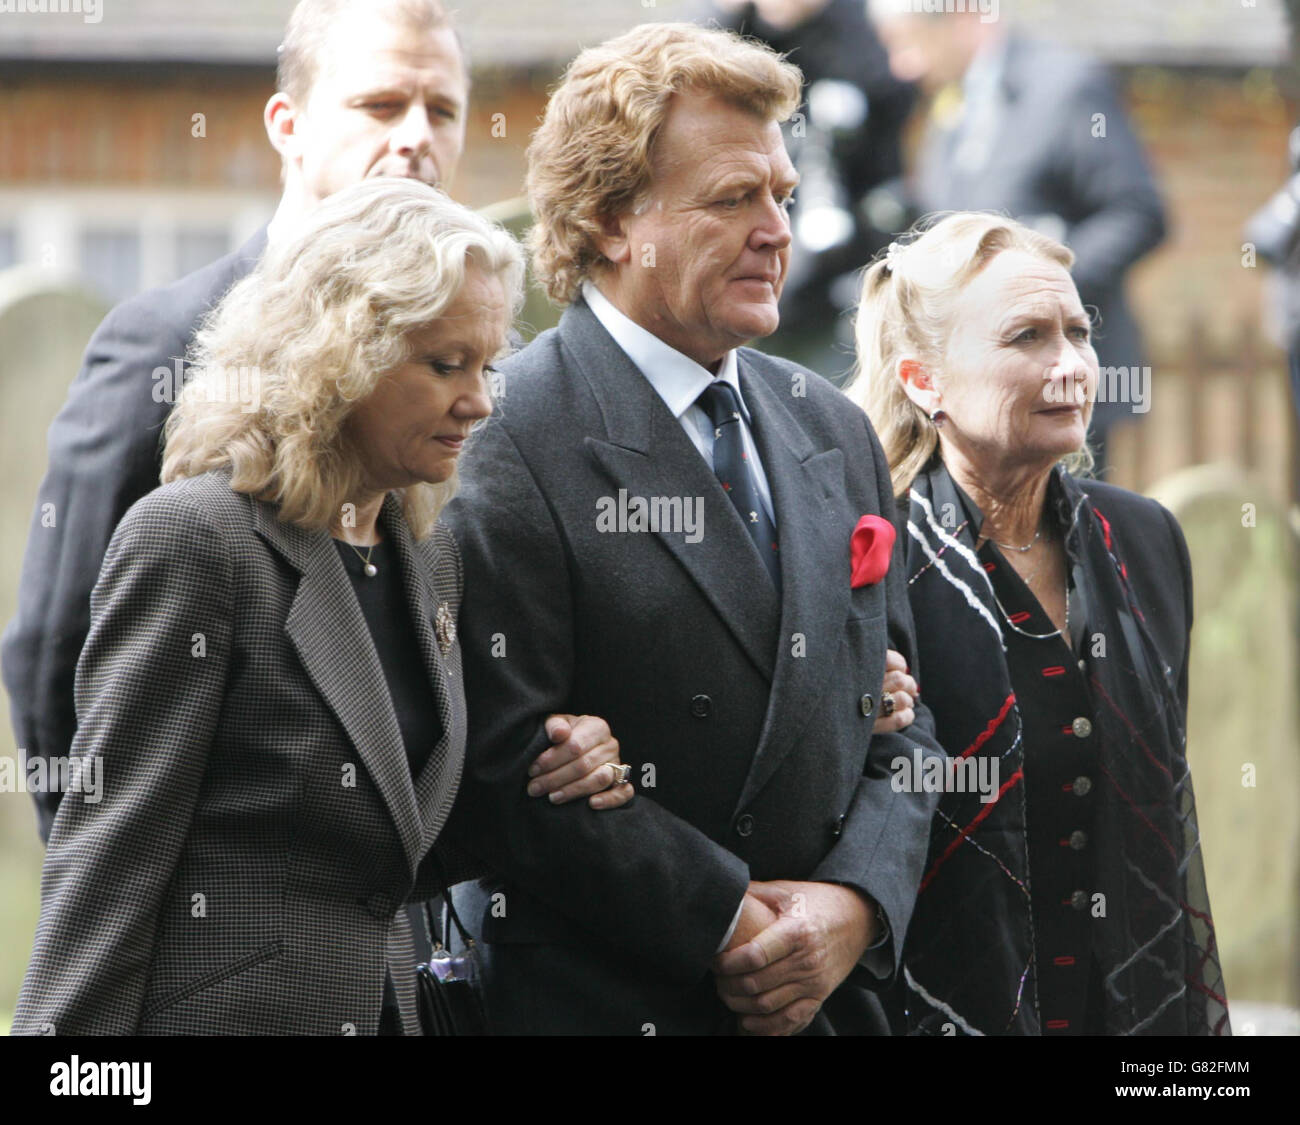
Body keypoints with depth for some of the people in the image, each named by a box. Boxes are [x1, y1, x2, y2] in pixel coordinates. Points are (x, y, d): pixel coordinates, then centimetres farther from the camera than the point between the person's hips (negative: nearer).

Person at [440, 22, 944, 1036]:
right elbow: (508, 757, -17)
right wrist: (730, 928, -16)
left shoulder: (837, 434, 12)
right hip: (595, 1003, -6)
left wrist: (856, 904, -5)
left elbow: (899, 719, 13)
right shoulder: (508, 439, -11)